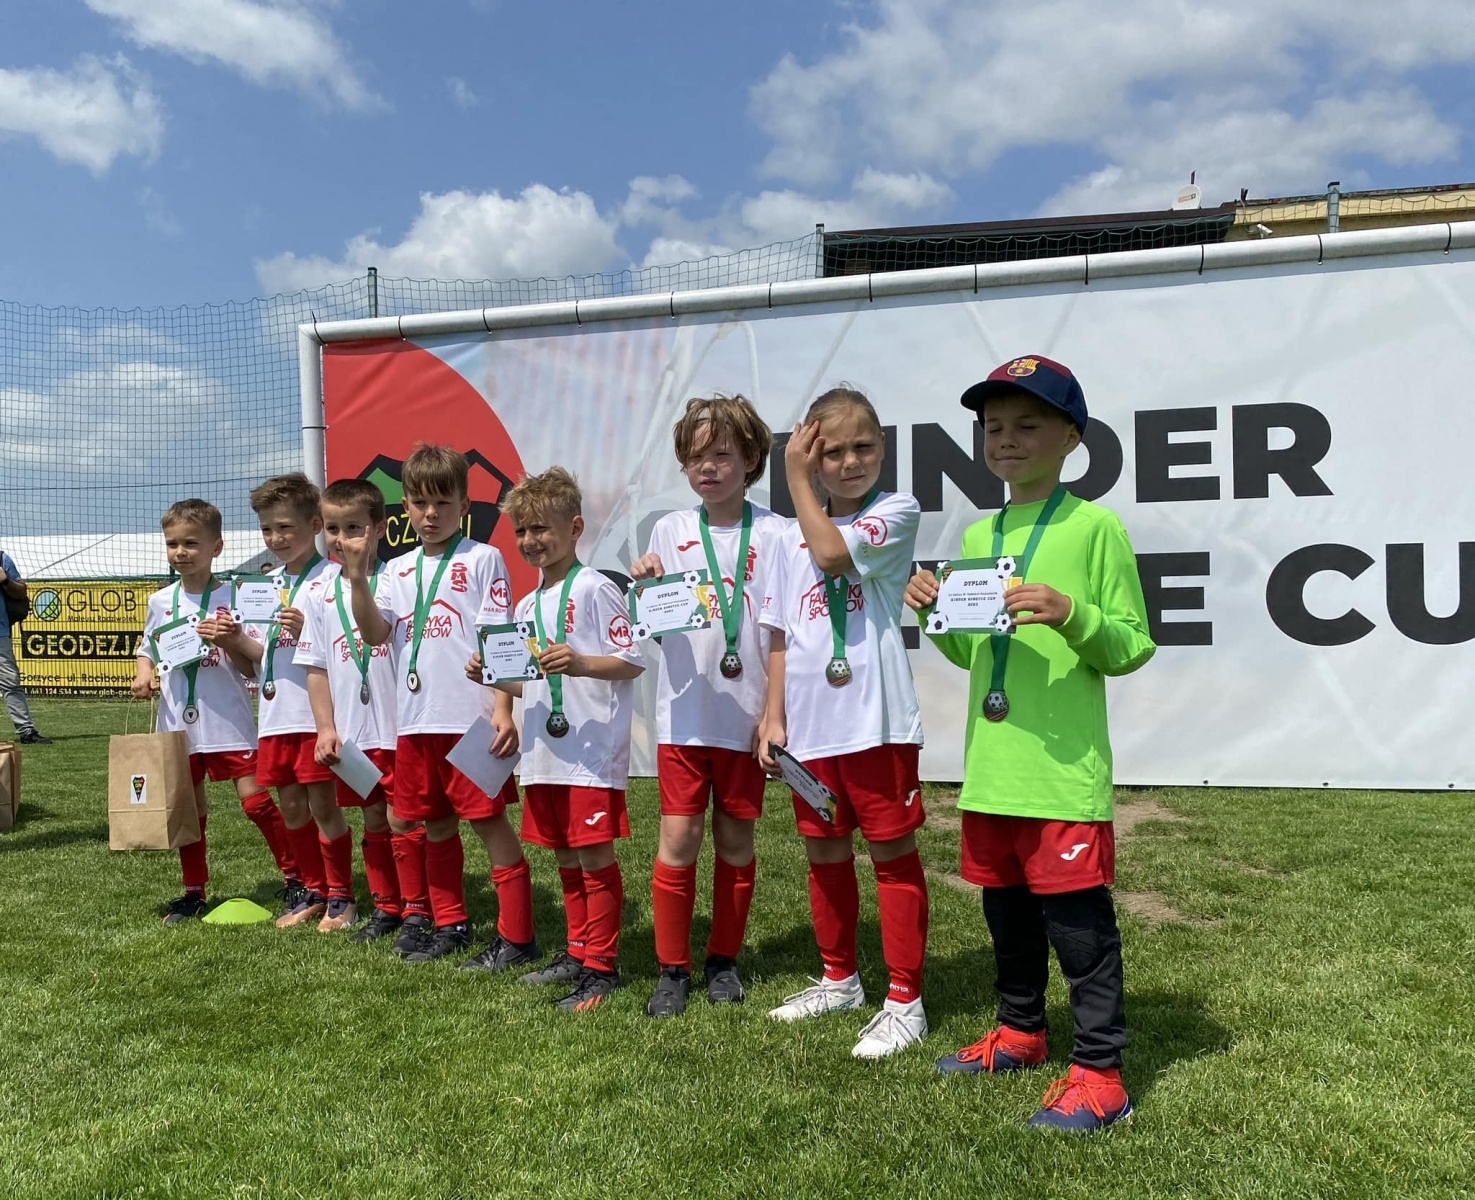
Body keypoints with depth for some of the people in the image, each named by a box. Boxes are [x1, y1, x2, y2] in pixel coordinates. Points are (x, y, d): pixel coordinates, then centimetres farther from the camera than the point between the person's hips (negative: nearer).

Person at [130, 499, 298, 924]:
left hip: (228, 720, -4)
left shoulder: (233, 598, -6)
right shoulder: (161, 601, 5)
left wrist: (231, 643, -23)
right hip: (177, 722, 4)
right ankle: (194, 891, 26)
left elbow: (251, 669, -4)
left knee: (255, 799, -7)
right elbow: (147, 651, 18)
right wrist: (144, 673, -3)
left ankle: (294, 877, 7)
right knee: (188, 807, 13)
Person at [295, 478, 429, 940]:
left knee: (402, 820, 0)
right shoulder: (321, 594, 6)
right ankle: (386, 908, 28)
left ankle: (418, 910, 13)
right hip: (351, 731, 4)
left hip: (400, 726, -4)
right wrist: (326, 727, 3)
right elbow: (317, 667, 7)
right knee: (373, 820, 15)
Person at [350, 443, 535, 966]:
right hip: (415, 721, 6)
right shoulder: (397, 571, 12)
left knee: (490, 822, -2)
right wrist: (357, 579, -16)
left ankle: (517, 937, 6)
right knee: (435, 825, 15)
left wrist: (503, 710, -12)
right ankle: (450, 925, 30)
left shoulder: (482, 559, -2)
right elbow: (376, 634, -1)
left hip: (471, 719, -6)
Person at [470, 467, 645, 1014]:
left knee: (595, 857, -2)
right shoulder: (527, 605, 16)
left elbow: (633, 660, -12)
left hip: (592, 750, -8)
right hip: (543, 753, 8)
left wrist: (580, 663, -27)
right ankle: (578, 953, 28)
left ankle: (601, 967, 8)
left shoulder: (594, 589, -8)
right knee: (566, 857, 16)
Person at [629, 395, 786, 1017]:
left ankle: (724, 959, 27)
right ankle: (673, 968, 14)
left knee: (736, 841, 10)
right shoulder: (670, 530, 5)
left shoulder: (774, 534, -2)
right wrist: (644, 586, -13)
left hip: (746, 715, -1)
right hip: (683, 712, 1)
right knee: (678, 840, -1)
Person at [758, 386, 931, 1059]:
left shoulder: (897, 512, -2)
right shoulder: (792, 540, 12)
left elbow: (834, 552, -21)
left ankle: (905, 1002, 13)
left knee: (893, 854, 2)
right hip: (809, 725, 6)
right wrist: (773, 717, 6)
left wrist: (797, 482, -9)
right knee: (824, 854, 17)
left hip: (875, 721, -6)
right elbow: (782, 637, 13)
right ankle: (840, 980, 35)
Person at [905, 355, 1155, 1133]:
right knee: (1006, 909, 19)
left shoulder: (1095, 528, -7)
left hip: (1064, 770, -7)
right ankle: (1021, 1032, 38)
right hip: (990, 767, 7)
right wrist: (938, 614, 0)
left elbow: (1132, 647, -8)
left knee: (1078, 919, 1)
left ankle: (1099, 1073, 15)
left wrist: (1071, 615, -25)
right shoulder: (978, 536, 11)